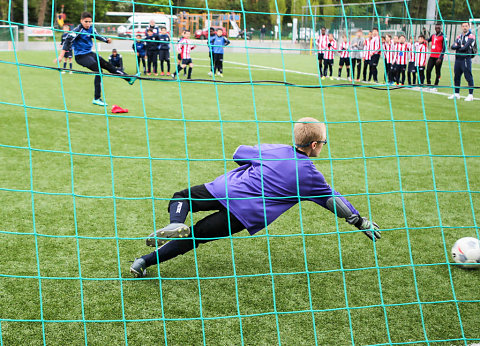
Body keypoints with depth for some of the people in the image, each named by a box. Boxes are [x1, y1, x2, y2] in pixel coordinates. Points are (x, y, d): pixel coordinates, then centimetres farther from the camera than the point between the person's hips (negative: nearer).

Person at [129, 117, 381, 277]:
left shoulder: (274, 150, 14)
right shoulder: (309, 174, 5)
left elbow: (239, 153, 22)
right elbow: (333, 201, 12)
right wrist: (361, 222, 22)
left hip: (226, 187, 3)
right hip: (245, 213, -2)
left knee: (182, 197, 20)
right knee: (196, 235, 2)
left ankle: (176, 225, -15)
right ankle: (144, 262, -9)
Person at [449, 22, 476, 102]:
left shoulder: (471, 36, -3)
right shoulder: (459, 36, 16)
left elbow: (465, 47, -14)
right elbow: (453, 46, 4)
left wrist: (457, 47, 1)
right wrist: (461, 46, -12)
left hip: (466, 59, -7)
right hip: (458, 59, 7)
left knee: (468, 77, -7)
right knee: (456, 76, 11)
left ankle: (471, 95, -5)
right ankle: (456, 94, 22)